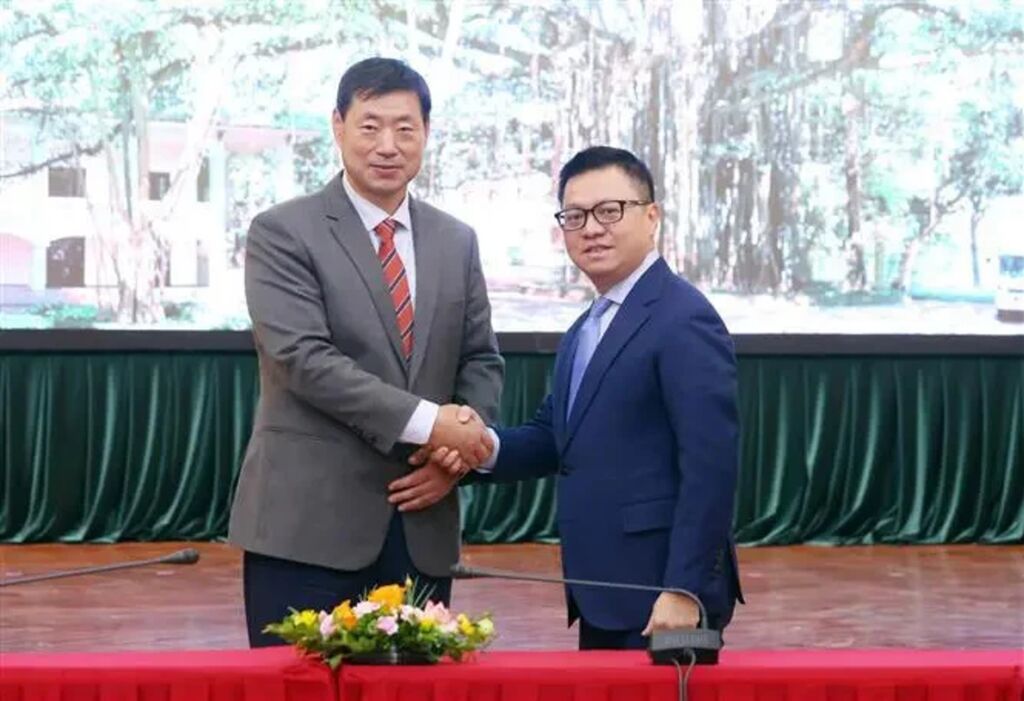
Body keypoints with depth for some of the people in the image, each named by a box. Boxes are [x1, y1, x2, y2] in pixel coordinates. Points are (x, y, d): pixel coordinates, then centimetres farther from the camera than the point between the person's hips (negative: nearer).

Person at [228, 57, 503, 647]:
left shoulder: (457, 242, 13)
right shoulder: (283, 233, -4)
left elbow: (482, 360, 15)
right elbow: (303, 357, -15)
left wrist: (459, 451, -4)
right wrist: (425, 421, -19)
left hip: (422, 525, 5)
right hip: (308, 521, -5)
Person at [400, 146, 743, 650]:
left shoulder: (684, 320, -12)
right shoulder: (586, 330, 18)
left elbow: (709, 466, -18)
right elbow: (555, 437, 18)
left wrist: (684, 590, -22)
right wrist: (486, 447, -3)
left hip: (661, 597, -9)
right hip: (603, 599, 9)